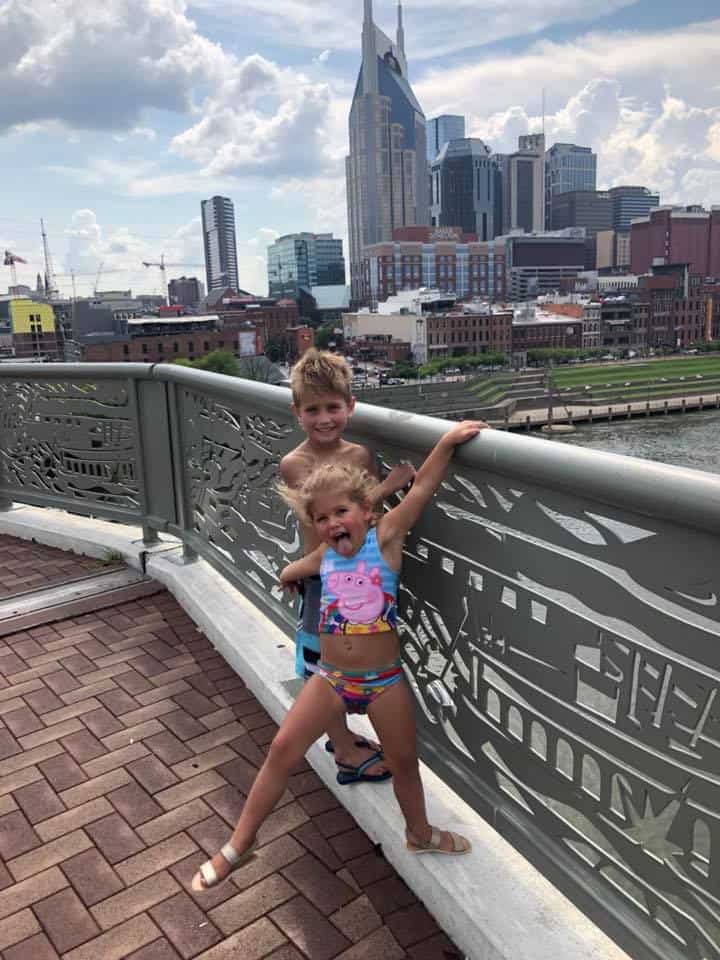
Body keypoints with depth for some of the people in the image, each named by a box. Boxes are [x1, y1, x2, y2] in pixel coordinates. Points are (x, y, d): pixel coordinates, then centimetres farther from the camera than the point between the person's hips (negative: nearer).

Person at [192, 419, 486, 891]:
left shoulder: (385, 538, -11)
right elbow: (287, 574, 21)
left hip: (385, 679, -2)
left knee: (403, 760, 15)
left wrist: (448, 440, -24)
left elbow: (422, 488, -19)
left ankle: (421, 833, 43)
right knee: (282, 750, 3)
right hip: (331, 677, 3)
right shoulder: (324, 556, -2)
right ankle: (239, 843, 21)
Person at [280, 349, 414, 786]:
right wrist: (387, 486, -27)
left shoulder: (362, 455, -2)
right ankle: (346, 754, 30)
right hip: (322, 576, -5)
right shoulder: (295, 464, -17)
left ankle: (341, 734, 44)